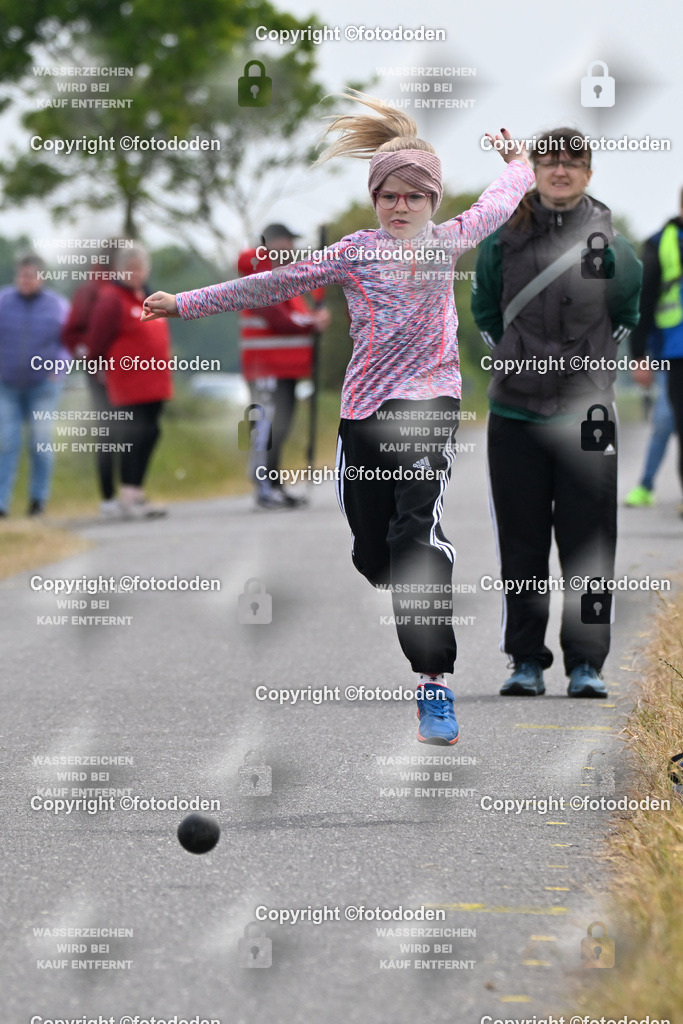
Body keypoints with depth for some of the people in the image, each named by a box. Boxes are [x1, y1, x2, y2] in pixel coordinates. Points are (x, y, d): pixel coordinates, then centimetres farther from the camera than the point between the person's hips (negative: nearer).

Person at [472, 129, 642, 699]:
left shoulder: (611, 241, 1)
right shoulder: (506, 237, 4)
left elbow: (631, 310, 15)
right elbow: (484, 305, 17)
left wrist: (599, 358, 8)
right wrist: (509, 354, 11)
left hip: (586, 413, -1)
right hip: (516, 411, 1)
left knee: (588, 544, -3)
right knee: (521, 542, 4)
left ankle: (586, 663, 3)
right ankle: (527, 662, 11)